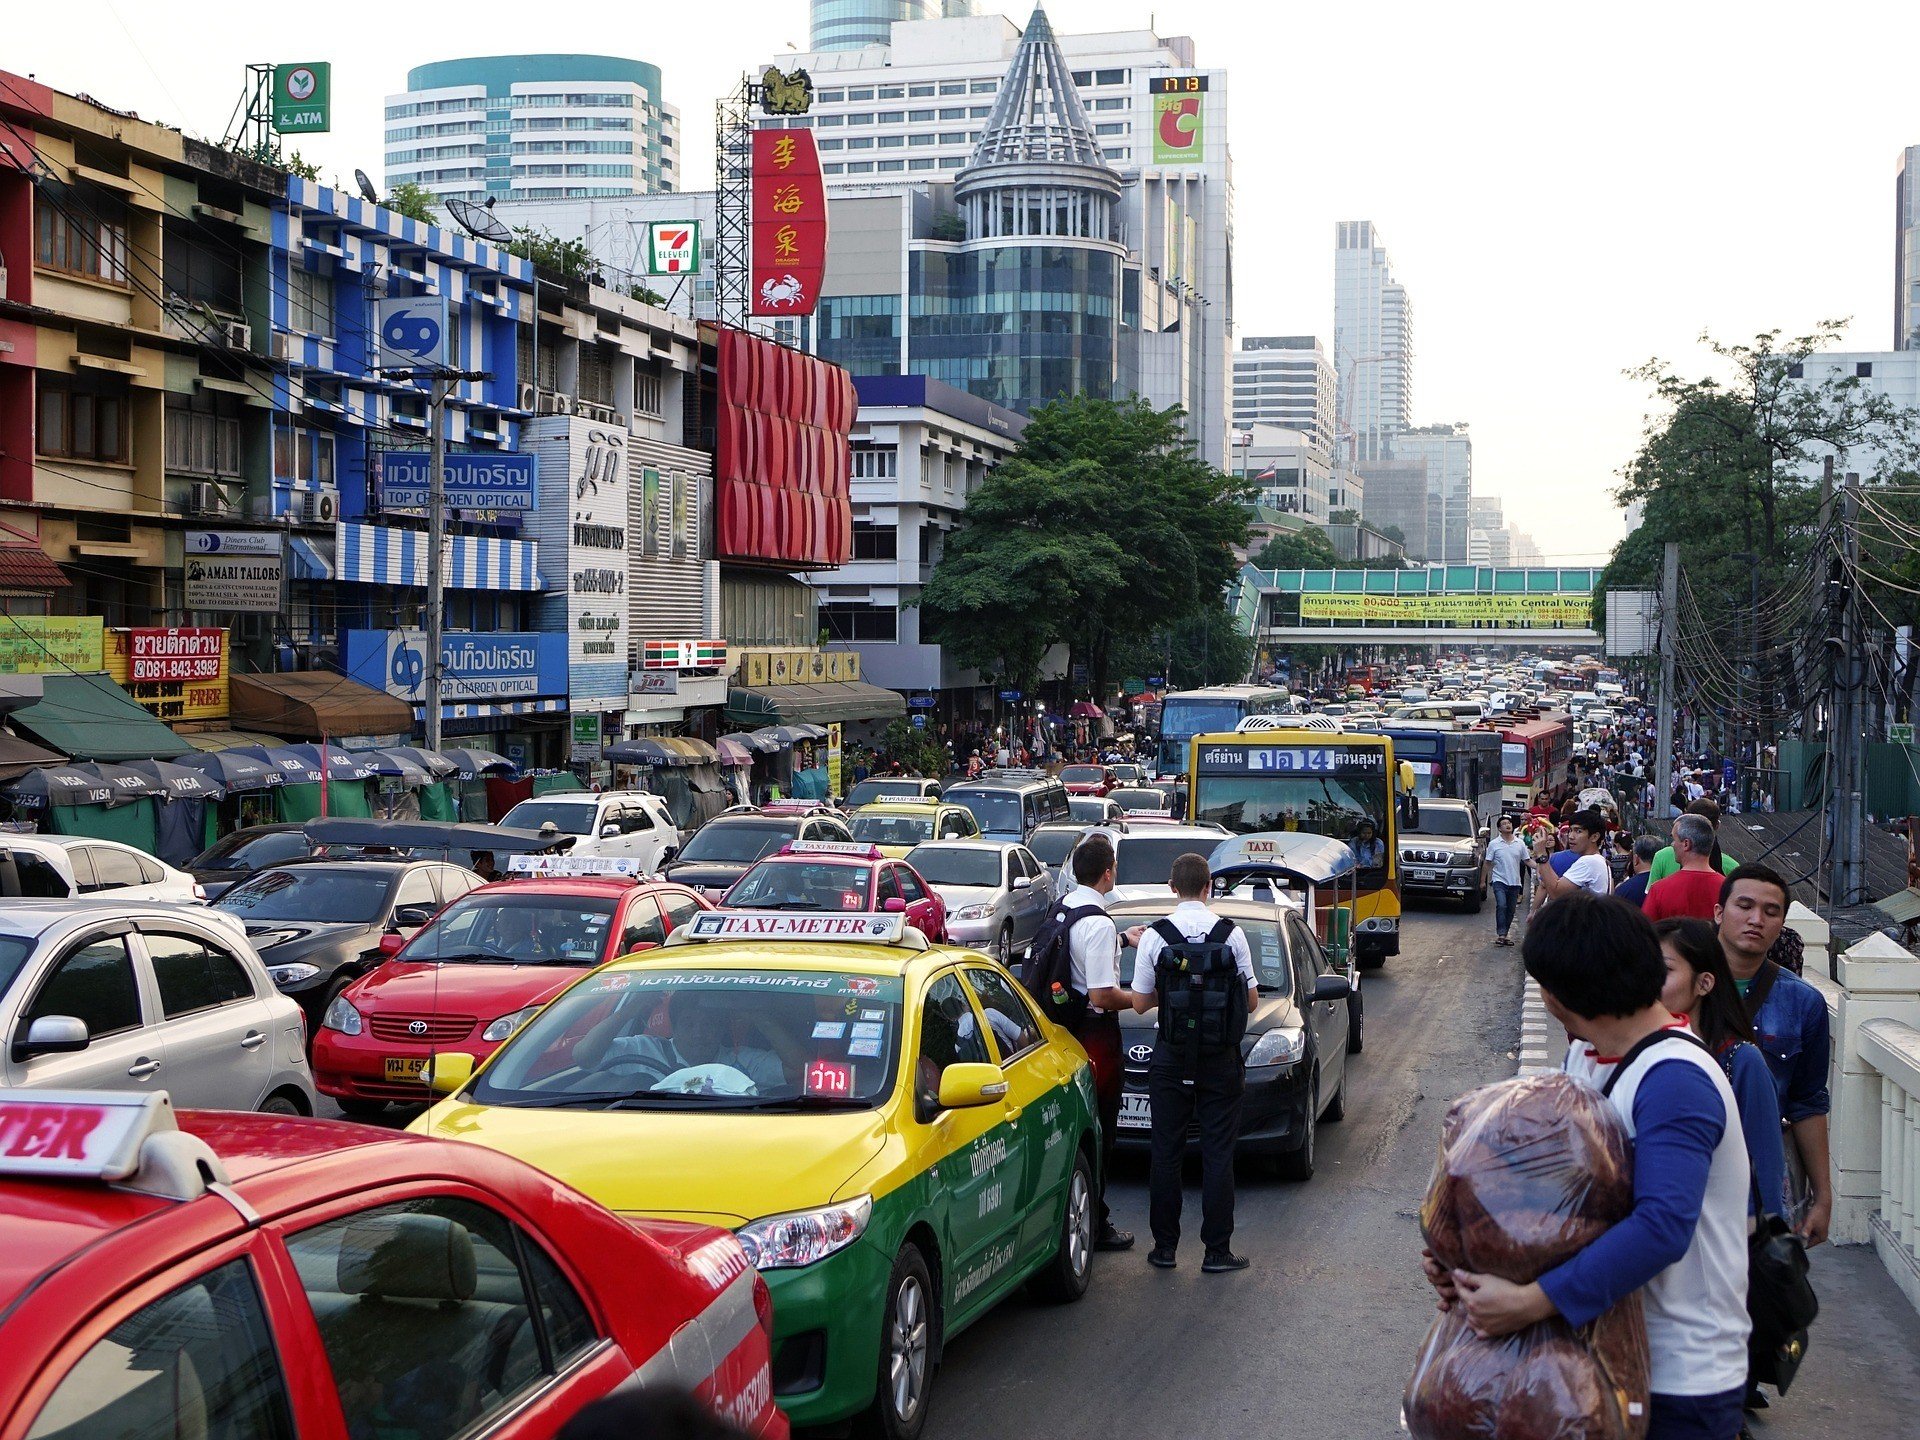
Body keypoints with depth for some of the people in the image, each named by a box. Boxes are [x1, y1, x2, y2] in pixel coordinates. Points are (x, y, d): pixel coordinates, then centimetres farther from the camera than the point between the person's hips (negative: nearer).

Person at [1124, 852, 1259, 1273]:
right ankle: (1217, 1251, 5)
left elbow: (1140, 1003, -1)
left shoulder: (1155, 936, -7)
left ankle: (1165, 1247, 12)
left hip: (1170, 1059, 0)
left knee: (1166, 1152, 8)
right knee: (1217, 1154, 4)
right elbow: (1252, 1001, 2)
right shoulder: (1232, 934, -5)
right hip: (1221, 1060, 0)